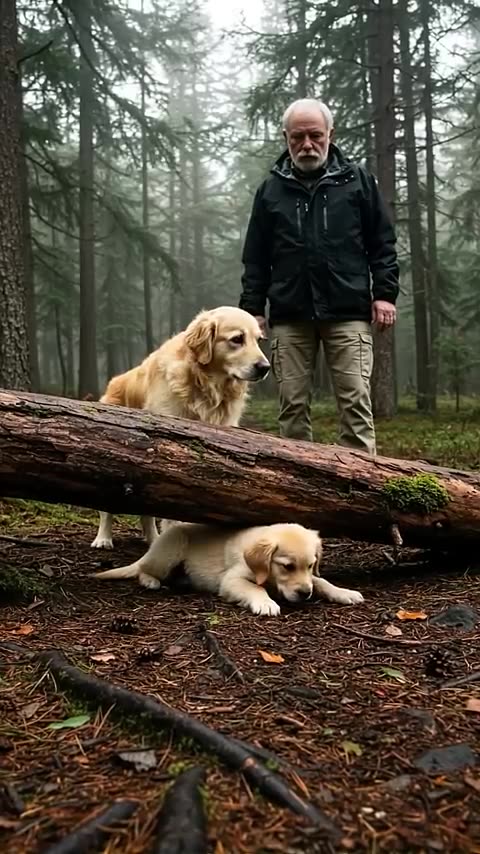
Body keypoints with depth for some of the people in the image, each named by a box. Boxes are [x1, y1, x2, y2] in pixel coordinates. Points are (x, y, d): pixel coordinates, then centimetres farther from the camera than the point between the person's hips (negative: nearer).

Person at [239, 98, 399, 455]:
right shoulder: (270, 190, 12)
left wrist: (385, 293, -2)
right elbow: (255, 257, 13)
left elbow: (383, 242, 8)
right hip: (290, 316, 2)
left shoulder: (358, 180, 8)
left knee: (356, 401, -5)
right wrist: (253, 307, 6)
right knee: (293, 404, 3)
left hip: (348, 312, -1)